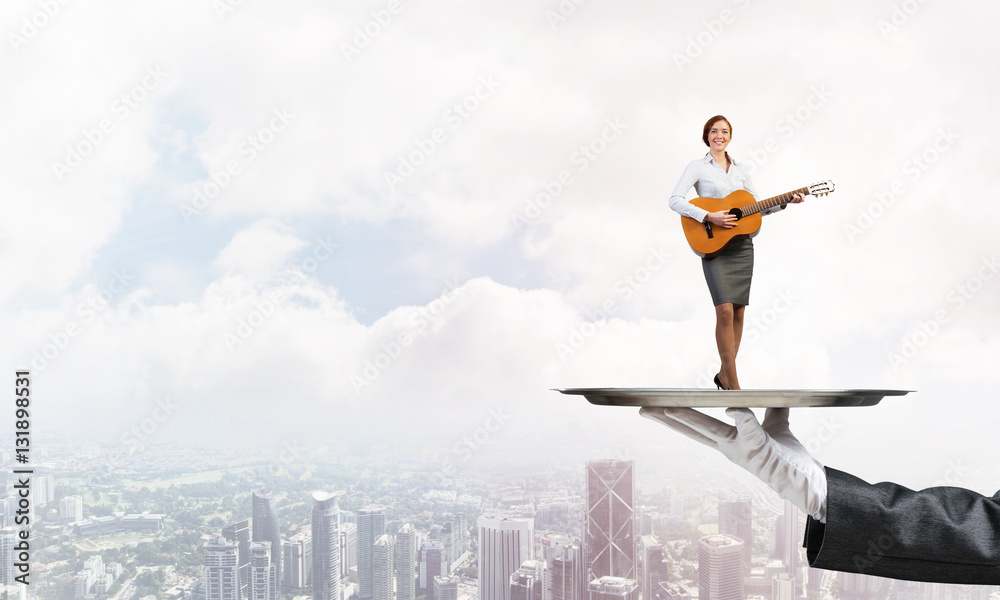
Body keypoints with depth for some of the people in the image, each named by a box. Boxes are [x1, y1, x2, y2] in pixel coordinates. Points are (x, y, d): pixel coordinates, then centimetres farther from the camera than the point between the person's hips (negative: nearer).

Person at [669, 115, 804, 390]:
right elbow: (675, 200, -11)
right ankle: (733, 384, -9)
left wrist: (786, 202, 3)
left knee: (738, 311, 4)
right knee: (725, 310, -15)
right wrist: (709, 217, -20)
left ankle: (724, 373, 17)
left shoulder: (739, 169, 16)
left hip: (742, 244, 5)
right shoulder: (698, 167, 1)